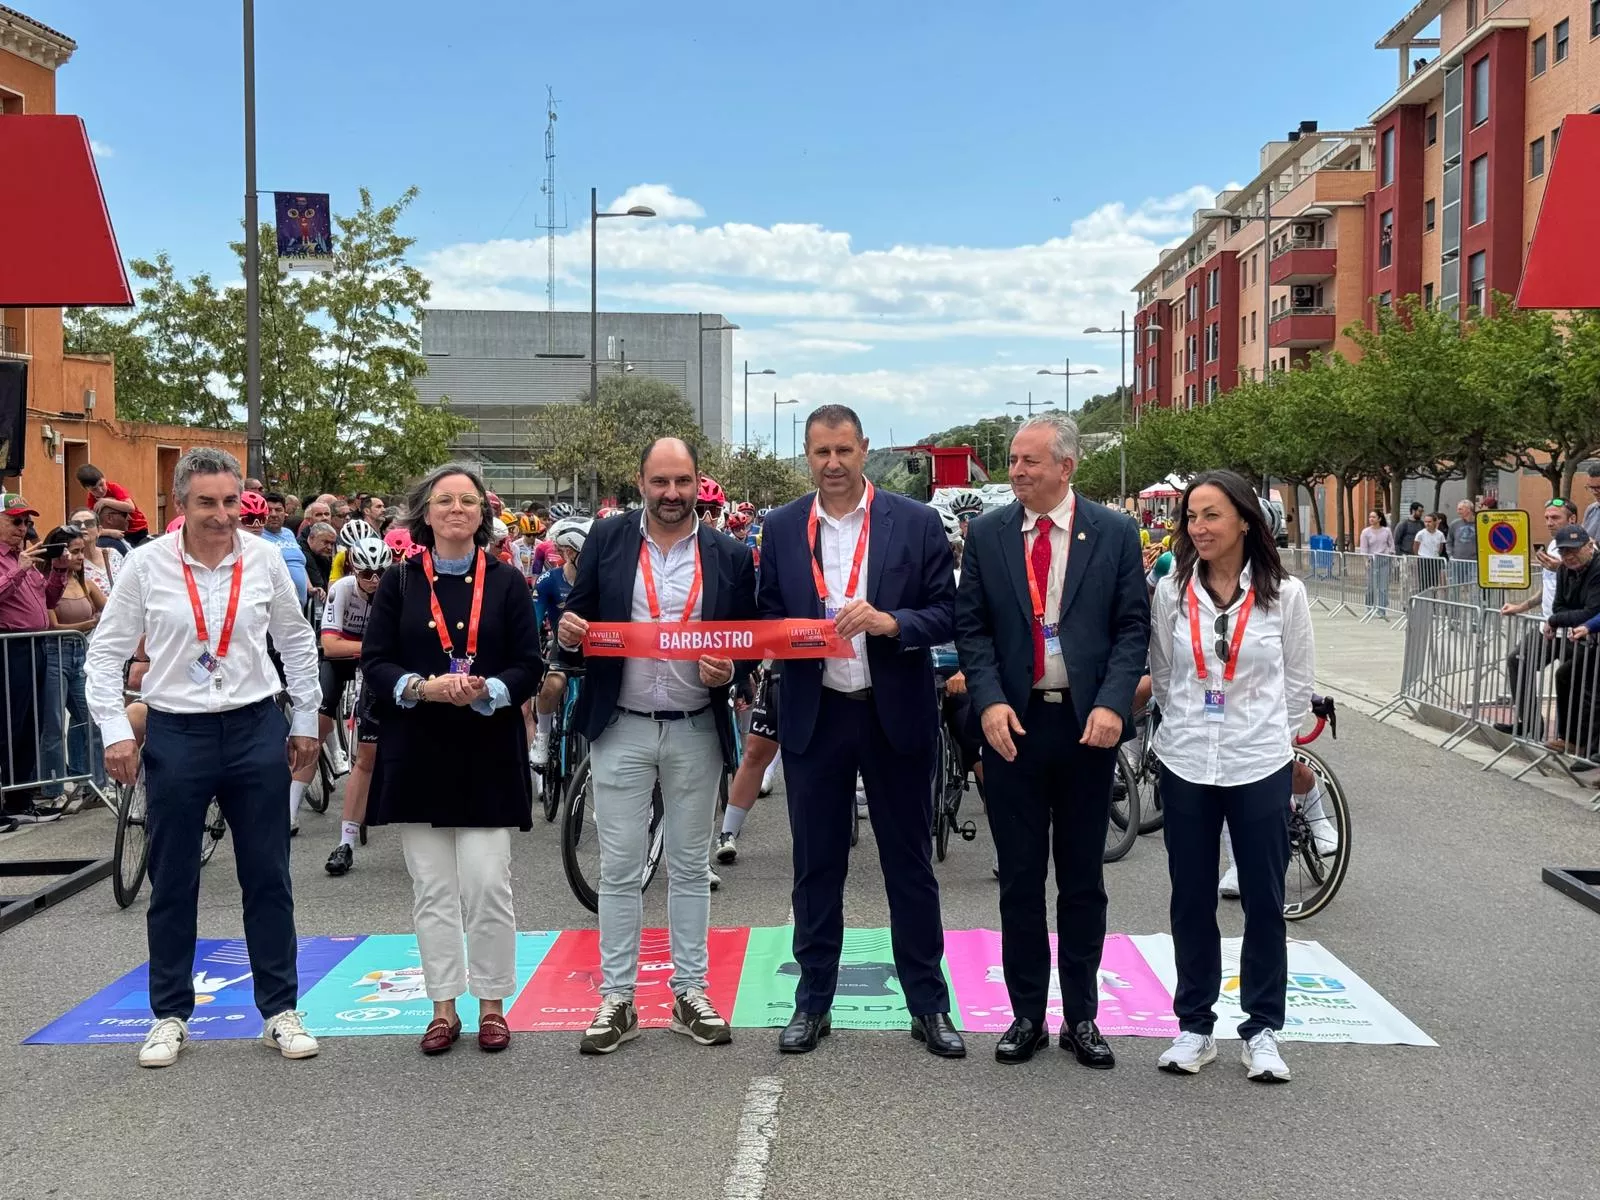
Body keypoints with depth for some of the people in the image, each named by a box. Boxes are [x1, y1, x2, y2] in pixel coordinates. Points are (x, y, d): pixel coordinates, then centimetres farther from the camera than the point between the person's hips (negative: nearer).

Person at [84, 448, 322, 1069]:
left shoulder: (264, 559, -1)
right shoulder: (146, 564, -5)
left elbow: (297, 642, 11)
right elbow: (106, 651, 2)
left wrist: (305, 721, 13)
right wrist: (114, 731, -6)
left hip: (256, 730, 1)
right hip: (176, 733, -1)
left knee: (267, 878, 7)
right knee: (172, 884, 8)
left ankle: (279, 1011, 18)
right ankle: (170, 1016, 23)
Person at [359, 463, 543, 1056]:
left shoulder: (506, 583, 4)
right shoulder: (398, 582, 6)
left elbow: (529, 666, 1)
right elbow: (374, 661, 1)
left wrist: (485, 690, -18)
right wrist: (423, 687, -17)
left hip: (487, 753, -1)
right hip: (417, 751, 1)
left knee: (487, 884, -4)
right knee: (432, 888, 5)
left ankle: (491, 1005, 11)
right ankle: (444, 1007, 16)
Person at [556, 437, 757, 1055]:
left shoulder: (729, 556, 1)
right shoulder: (607, 539, 1)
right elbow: (579, 618, 5)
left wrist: (728, 672, -16)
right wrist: (568, 633, -17)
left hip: (696, 731, 0)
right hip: (620, 727, 0)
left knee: (690, 867, 11)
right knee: (619, 870, 5)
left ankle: (690, 992, 21)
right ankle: (617, 999, 14)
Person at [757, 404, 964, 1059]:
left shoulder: (916, 523, -1)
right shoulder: (781, 528, 5)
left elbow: (946, 614, -3)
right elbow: (766, 618, 9)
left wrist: (891, 622, -21)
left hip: (897, 713, -1)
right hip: (813, 715, 2)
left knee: (910, 863, 8)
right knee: (816, 865, 10)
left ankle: (929, 1005, 19)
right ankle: (813, 1001, 22)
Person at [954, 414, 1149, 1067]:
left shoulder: (1114, 533, 0)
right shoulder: (986, 534, 3)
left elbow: (1133, 625, -1)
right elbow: (970, 626, 2)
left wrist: (1112, 704, -14)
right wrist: (989, 701, -13)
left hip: (1087, 724, 0)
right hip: (1013, 723, 1)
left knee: (1083, 880, 10)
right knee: (1020, 879, 8)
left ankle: (1081, 1017, 21)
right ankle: (1027, 1014, 19)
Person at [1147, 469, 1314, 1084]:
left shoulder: (1284, 594, -4)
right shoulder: (1172, 592, 0)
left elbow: (1299, 682, 6)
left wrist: (1271, 736, 10)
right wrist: (1190, 727, 11)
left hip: (1261, 767, -1)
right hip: (1186, 766, 2)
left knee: (1264, 901, 6)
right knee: (1192, 900, 9)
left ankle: (1261, 1029, 20)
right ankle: (1194, 1026, 21)